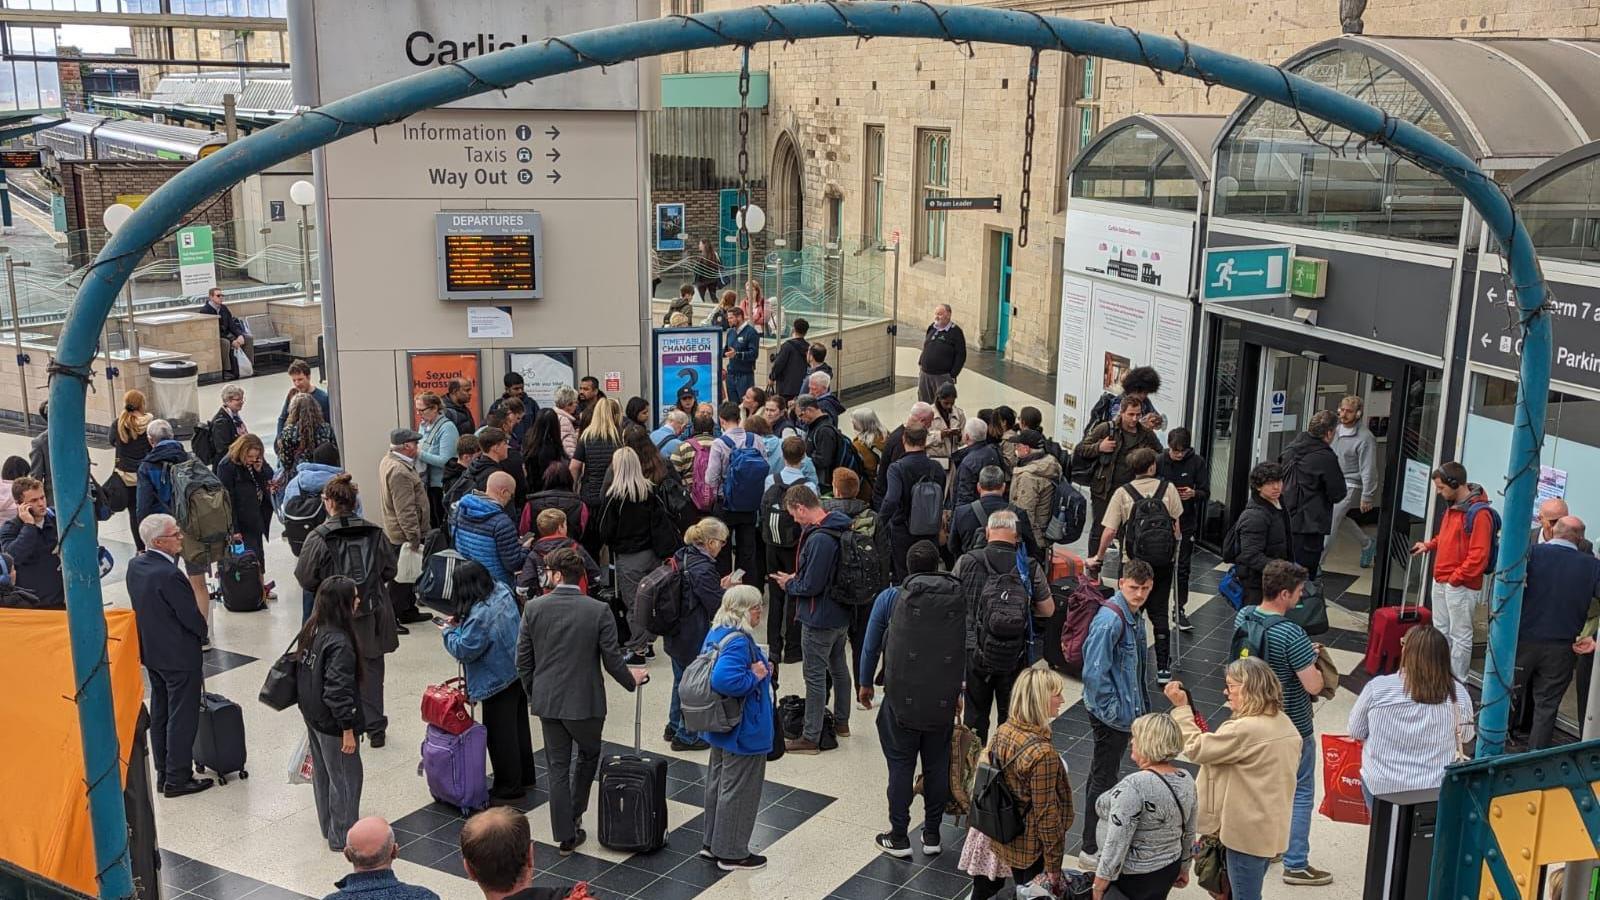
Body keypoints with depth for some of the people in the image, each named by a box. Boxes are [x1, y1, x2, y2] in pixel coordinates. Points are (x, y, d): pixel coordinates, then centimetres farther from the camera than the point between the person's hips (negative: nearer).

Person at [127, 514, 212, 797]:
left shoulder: (135, 565, -2)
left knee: (160, 713, 18)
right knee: (182, 717, 3)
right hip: (179, 655, -9)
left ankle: (163, 772, 29)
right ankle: (177, 779, 11)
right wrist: (202, 634, -1)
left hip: (150, 651, 9)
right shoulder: (168, 575, -28)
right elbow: (192, 616, -19)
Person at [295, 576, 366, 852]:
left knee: (322, 773, 23)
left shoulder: (310, 631, 0)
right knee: (345, 778, 7)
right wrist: (348, 729, -20)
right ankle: (342, 837, 18)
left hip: (312, 716, 9)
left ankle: (328, 827, 39)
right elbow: (338, 691, -27)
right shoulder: (339, 643, -27)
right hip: (333, 724, -9)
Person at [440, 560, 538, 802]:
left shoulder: (480, 615, -29)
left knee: (500, 735, 6)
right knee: (519, 726, 21)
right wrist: (461, 623, 8)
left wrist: (450, 631, -6)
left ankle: (508, 789, 18)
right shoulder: (502, 592, -2)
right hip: (518, 672, 9)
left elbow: (464, 650, -24)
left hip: (498, 681, -9)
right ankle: (524, 778, 36)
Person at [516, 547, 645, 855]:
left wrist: (532, 694, 15)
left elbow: (523, 660, 0)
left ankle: (565, 835, 14)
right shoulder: (599, 611, -13)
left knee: (558, 767, 11)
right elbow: (612, 660, -9)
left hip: (547, 701, 2)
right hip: (585, 701, -2)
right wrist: (632, 680, 11)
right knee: (589, 754, 24)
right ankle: (574, 815, 32)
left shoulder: (533, 609, -7)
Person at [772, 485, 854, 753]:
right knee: (838, 667, 23)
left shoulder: (818, 539, -28)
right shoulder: (839, 528, 2)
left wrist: (789, 584, -8)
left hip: (819, 619, -10)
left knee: (814, 676, 0)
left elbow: (811, 585, -27)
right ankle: (841, 722, 39)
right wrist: (796, 578, 6)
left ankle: (810, 738, 8)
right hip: (840, 615, 10)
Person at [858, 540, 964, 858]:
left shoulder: (890, 598, -8)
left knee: (901, 766, 9)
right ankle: (932, 835, 24)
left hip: (902, 698, -2)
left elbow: (870, 646, 0)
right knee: (937, 766, 14)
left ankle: (899, 838, 15)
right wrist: (960, 691, 17)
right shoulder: (960, 599, -3)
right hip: (944, 700, 2)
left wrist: (865, 683, 15)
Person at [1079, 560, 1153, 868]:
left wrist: (1140, 705, 16)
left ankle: (1102, 835, 37)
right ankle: (1091, 850, 11)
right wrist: (1112, 710, -20)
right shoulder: (1109, 620, -25)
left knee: (1104, 775, 22)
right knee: (1103, 780, 1)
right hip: (1111, 715, -9)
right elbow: (1094, 672, -26)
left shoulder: (1135, 616, 6)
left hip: (1128, 711, 9)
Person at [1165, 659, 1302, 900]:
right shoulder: (1285, 724, 3)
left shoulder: (1244, 730, -26)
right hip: (1272, 829, 9)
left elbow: (1195, 748, -19)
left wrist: (1181, 708, -11)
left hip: (1248, 833, -9)